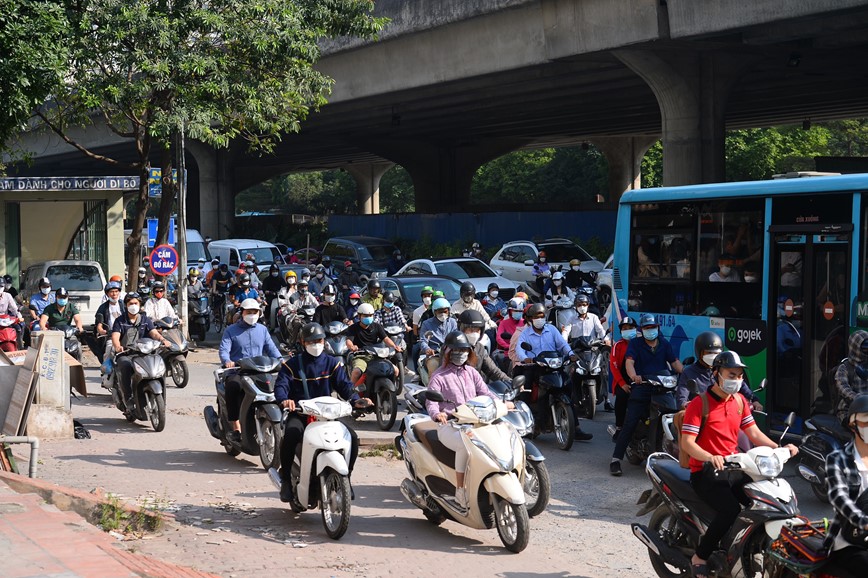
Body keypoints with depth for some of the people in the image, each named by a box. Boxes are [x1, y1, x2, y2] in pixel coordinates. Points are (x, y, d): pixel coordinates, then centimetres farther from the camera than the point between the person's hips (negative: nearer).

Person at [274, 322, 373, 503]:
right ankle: (286, 479, -19)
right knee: (291, 432, -36)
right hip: (299, 413, -2)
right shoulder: (292, 364, 7)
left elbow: (344, 385, 1)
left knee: (352, 437, -20)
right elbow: (280, 385, -8)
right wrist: (284, 400, -32)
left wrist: (355, 400, -22)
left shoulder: (333, 363, 13)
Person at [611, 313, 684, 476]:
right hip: (641, 388, -3)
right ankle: (616, 459, -10)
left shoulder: (665, 344, 17)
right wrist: (633, 376, -31)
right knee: (629, 424, -11)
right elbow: (629, 362, -9)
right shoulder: (635, 343, 5)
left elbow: (675, 362, 13)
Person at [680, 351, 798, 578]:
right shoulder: (699, 404, -10)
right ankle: (700, 557, -15)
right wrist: (710, 457, -35)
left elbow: (754, 434, 9)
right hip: (705, 471, -6)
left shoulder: (739, 401, 12)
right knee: (730, 509, -31)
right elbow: (687, 442, -17)